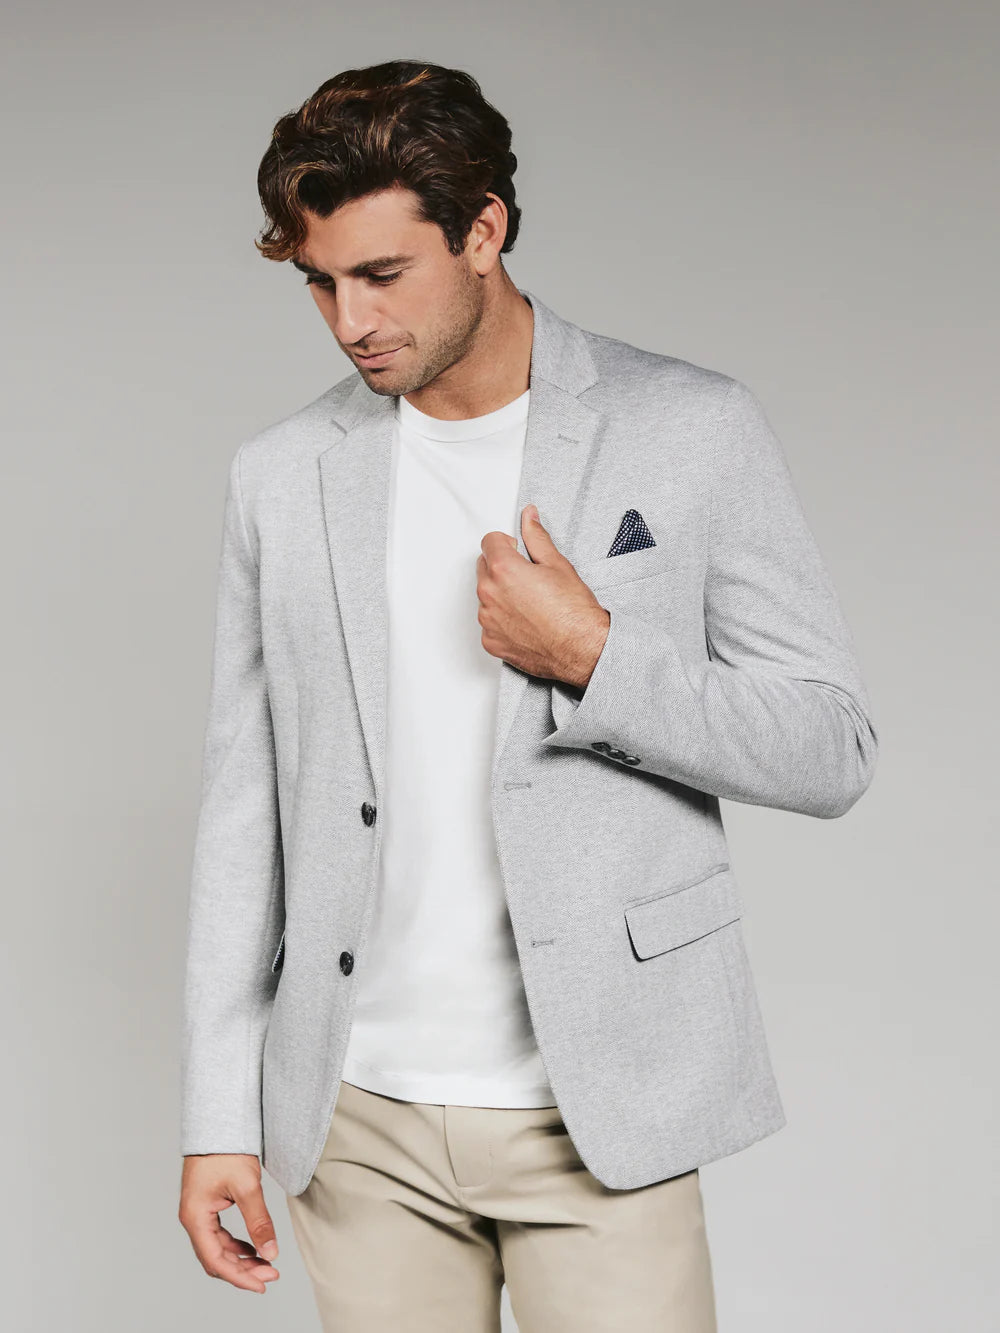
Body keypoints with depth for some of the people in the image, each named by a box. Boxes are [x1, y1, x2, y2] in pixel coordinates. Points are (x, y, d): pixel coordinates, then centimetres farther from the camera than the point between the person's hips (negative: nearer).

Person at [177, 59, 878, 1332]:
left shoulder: (694, 430, -4)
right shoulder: (282, 474, 4)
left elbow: (831, 747, -2)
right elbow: (245, 808, 6)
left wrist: (593, 657, -16)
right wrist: (220, 1115, 4)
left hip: (600, 1109, -2)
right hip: (362, 1118, 3)